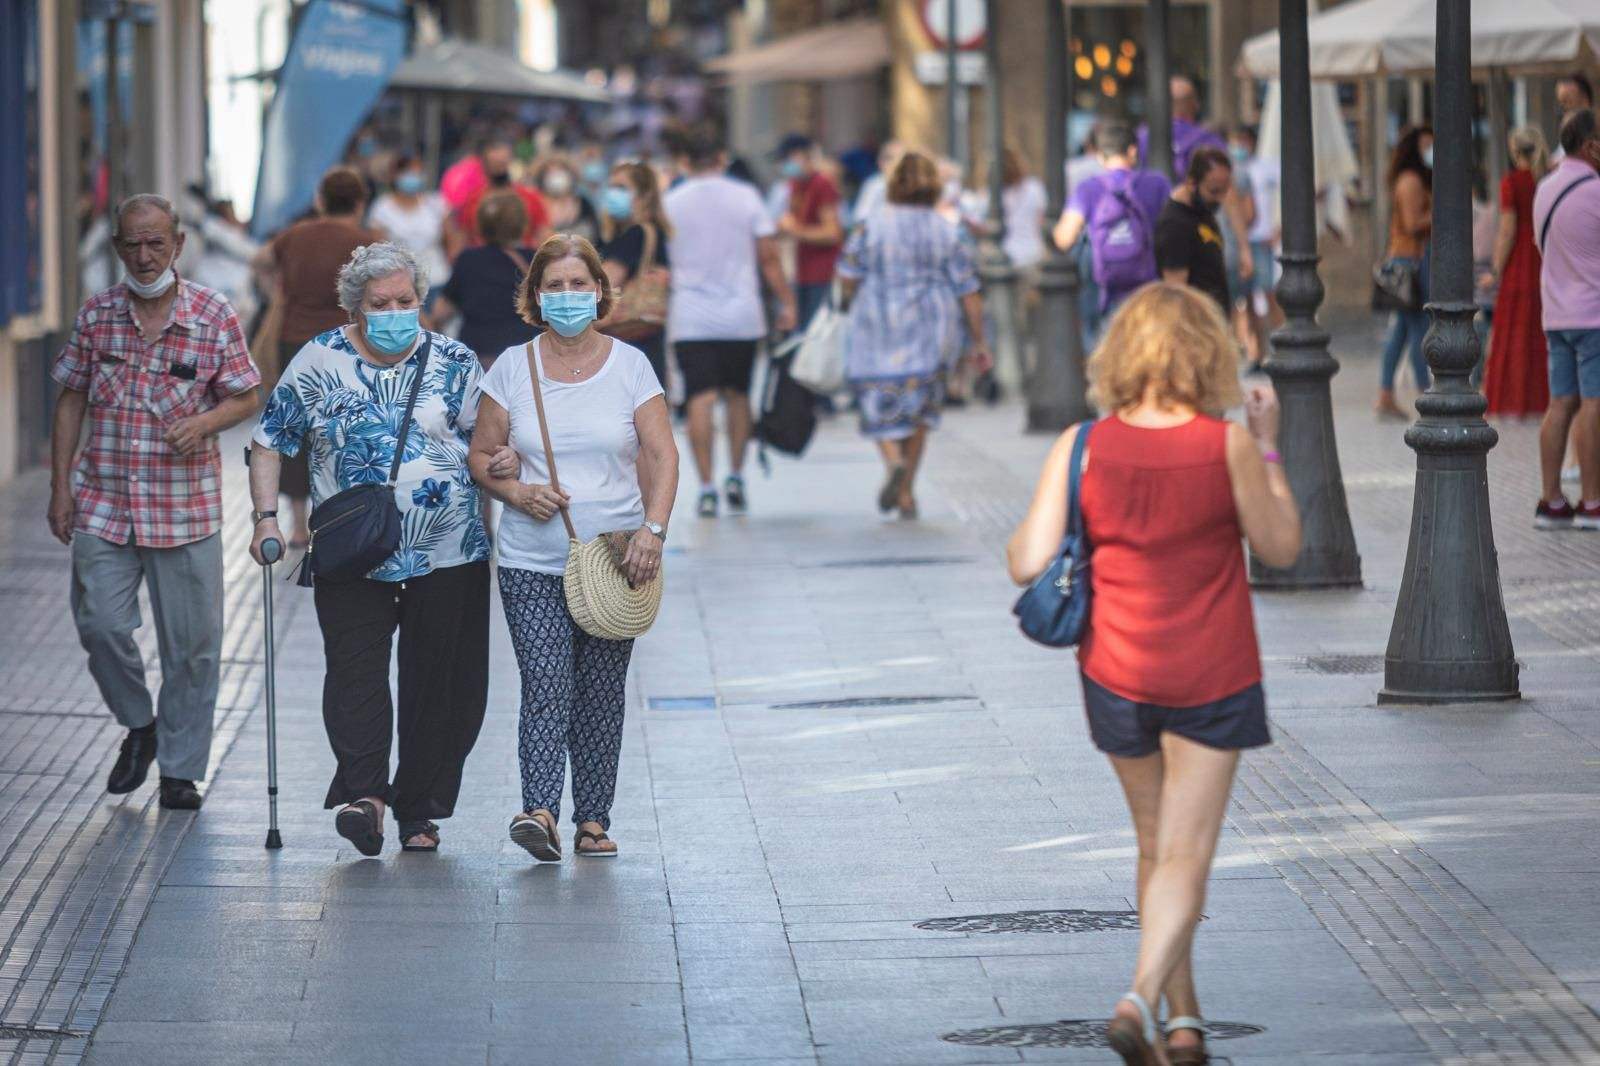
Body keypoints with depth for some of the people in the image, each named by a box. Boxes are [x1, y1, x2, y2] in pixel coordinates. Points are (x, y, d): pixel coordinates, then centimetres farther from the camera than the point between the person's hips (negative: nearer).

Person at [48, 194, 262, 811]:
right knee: (101, 624, -7)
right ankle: (139, 726, 20)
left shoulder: (213, 315, -2)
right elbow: (70, 402, 9)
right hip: (103, 505, 1)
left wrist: (205, 422, -17)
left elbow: (245, 399, 4)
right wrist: (61, 487, 4)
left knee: (191, 641, 2)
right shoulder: (96, 315, 4)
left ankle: (180, 769, 14)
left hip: (186, 506, -1)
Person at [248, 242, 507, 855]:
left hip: (448, 555, 1)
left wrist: (500, 462, -16)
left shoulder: (455, 364, 5)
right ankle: (364, 797, -23)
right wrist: (267, 517, -3)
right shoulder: (319, 363, 3)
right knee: (356, 671, -14)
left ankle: (419, 810, 12)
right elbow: (270, 442, 8)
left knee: (439, 683, 3)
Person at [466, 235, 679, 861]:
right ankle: (540, 811, -23)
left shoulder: (629, 365, 3)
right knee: (545, 687, -13)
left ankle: (593, 818, 11)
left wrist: (652, 529, -16)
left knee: (602, 692, 4)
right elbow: (481, 455, 9)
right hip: (532, 563, -1)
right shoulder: (512, 368, 4)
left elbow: (661, 456, -2)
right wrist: (516, 492, -11)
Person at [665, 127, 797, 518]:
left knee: (700, 400, -4)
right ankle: (736, 476, 13)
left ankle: (707, 486, -10)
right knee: (737, 394, 16)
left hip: (691, 320, -1)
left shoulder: (670, 204, 1)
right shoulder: (746, 197, 0)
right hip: (741, 316, 1)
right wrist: (787, 302, 5)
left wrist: (660, 306, 17)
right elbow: (769, 258, -1)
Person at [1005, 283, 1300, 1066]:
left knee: (1157, 847, 19)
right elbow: (1280, 549, -4)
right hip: (1213, 678, -2)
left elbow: (1028, 563, -14)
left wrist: (1018, 538, 8)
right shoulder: (1228, 445, -14)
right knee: (1185, 856, 0)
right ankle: (1142, 1001, -20)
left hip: (1118, 675, 2)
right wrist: (1268, 449, 4)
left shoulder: (1082, 448, -11)